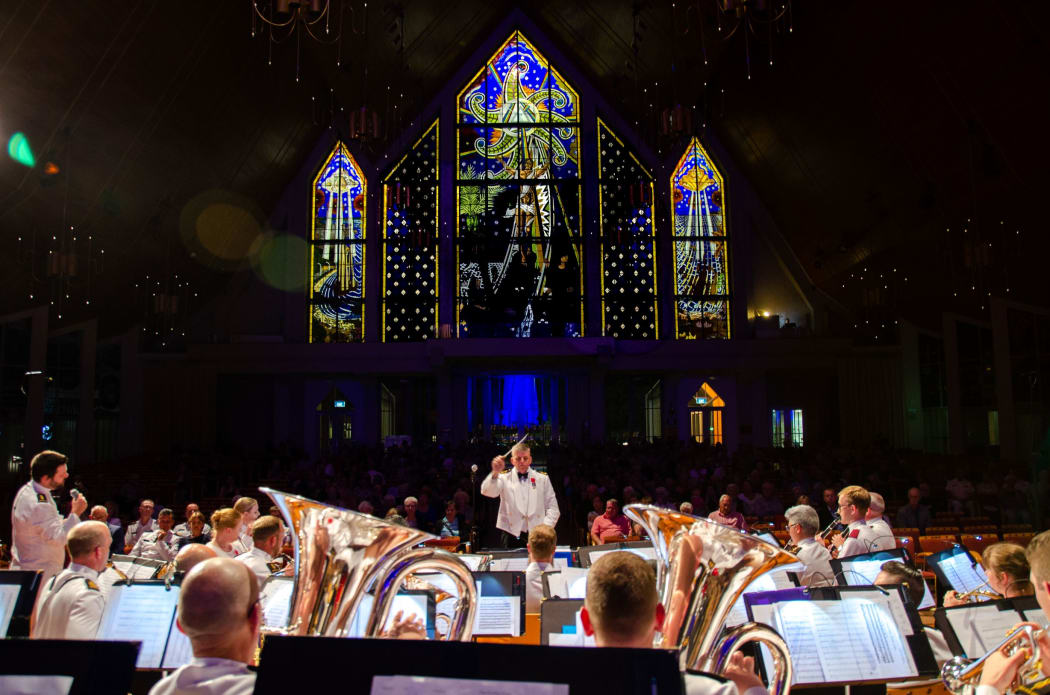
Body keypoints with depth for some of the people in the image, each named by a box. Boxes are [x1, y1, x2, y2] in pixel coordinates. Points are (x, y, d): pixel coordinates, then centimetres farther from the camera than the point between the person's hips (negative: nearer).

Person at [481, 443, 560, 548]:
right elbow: (487, 492, -11)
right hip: (512, 535, -1)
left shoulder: (542, 479, 12)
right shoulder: (505, 479, 8)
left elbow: (553, 509, 10)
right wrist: (495, 473, -29)